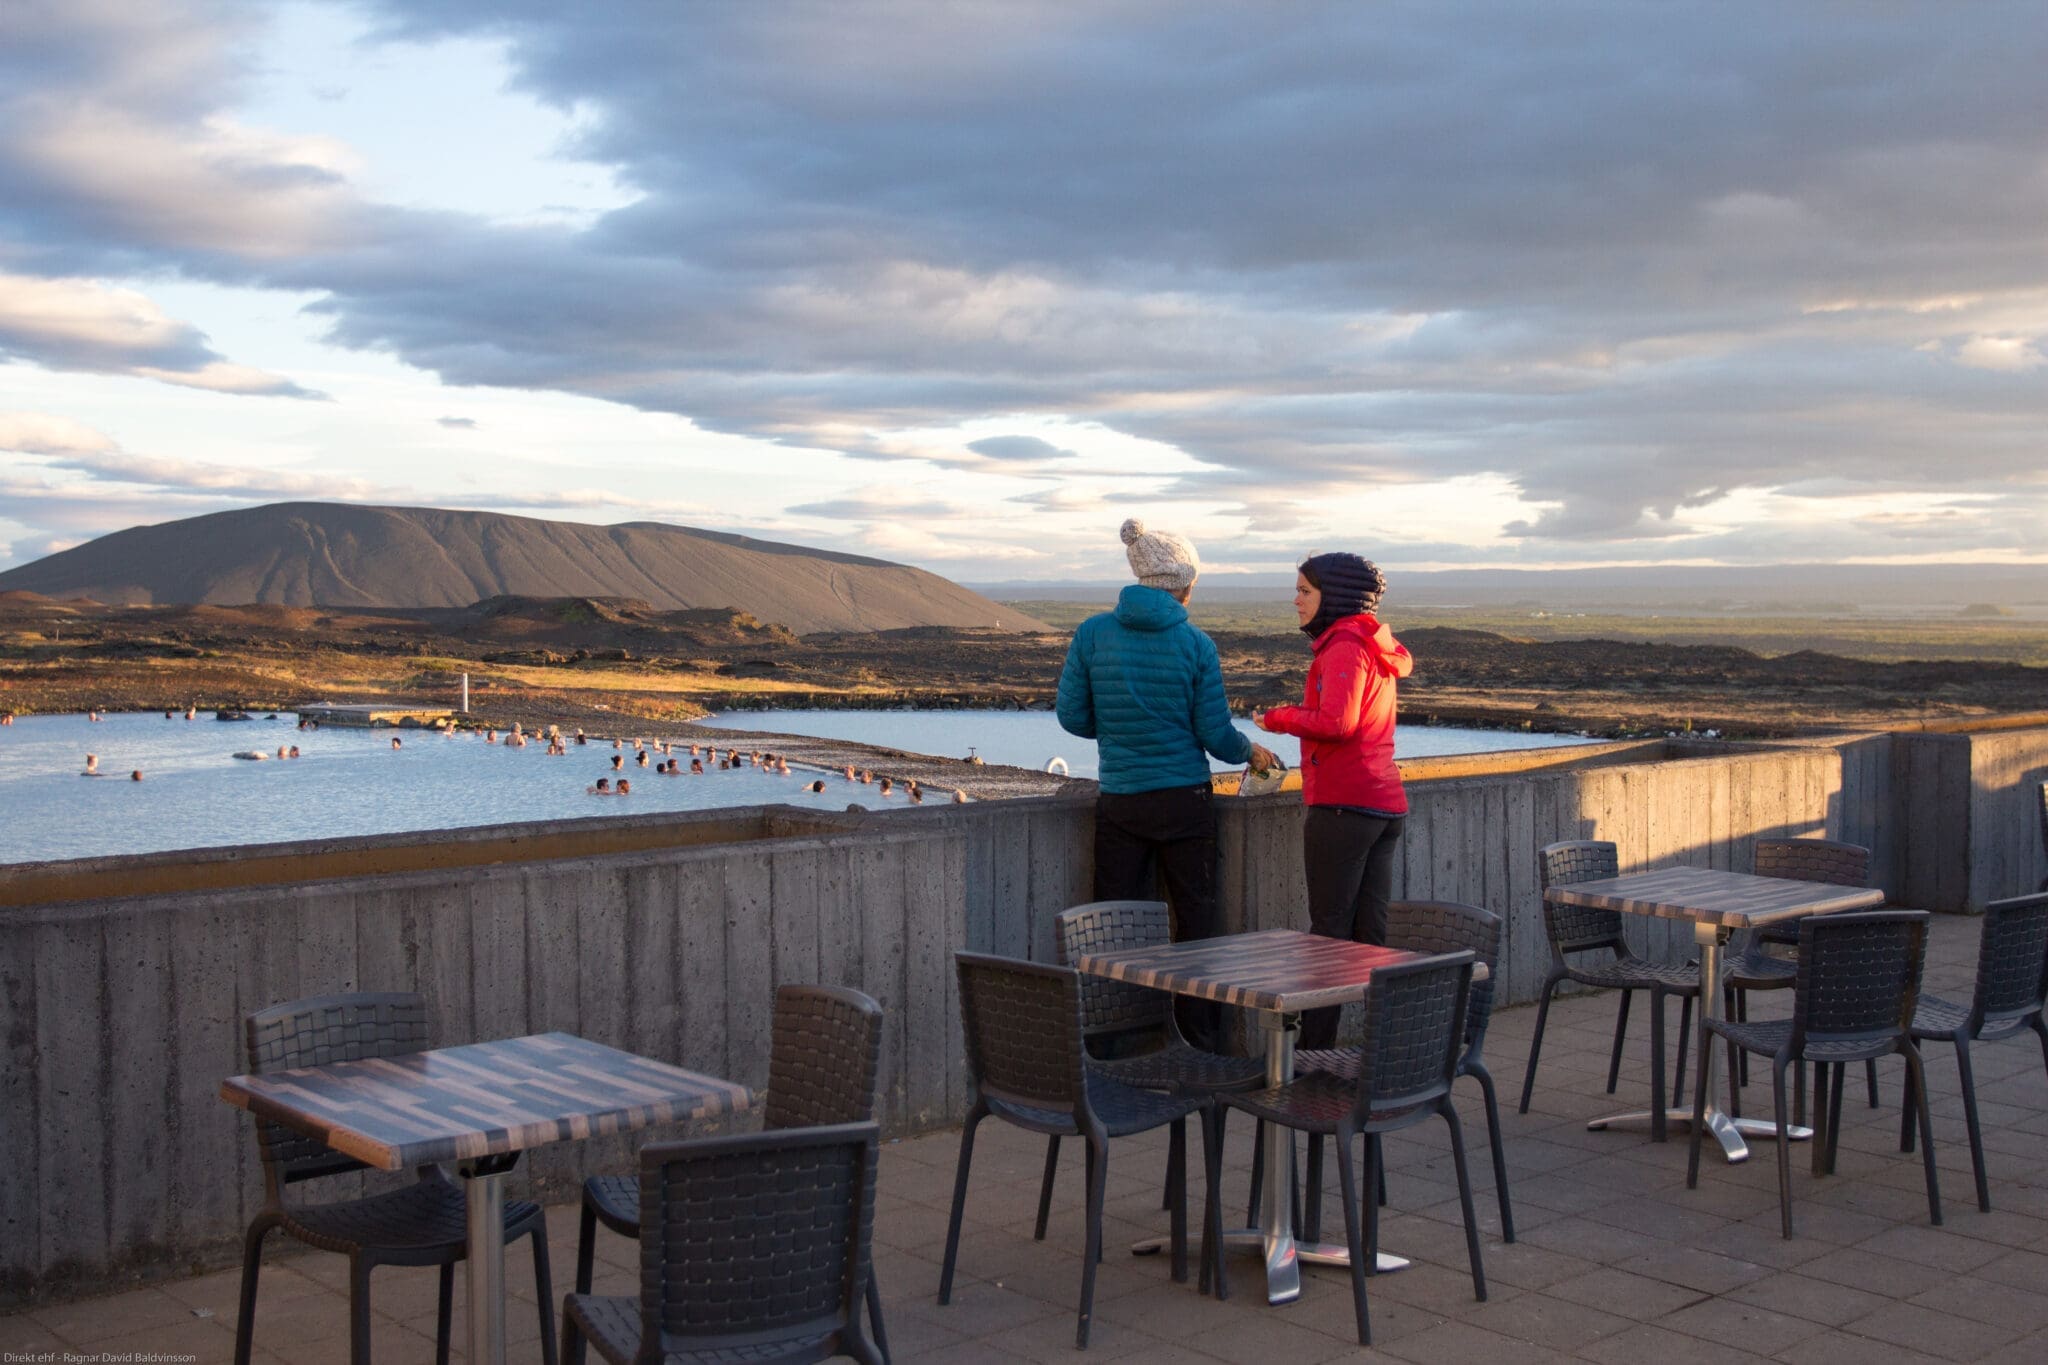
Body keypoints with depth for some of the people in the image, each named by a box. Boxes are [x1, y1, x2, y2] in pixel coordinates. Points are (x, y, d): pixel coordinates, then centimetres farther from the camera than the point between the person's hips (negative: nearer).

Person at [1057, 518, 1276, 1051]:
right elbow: (1215, 735, -5)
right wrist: (1250, 751, 16)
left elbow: (1072, 716, 1)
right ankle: (1203, 1041, 15)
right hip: (1185, 801, -1)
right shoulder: (1195, 644, -7)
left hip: (1119, 802, 1)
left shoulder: (1093, 633, -3)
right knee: (1195, 920, 10)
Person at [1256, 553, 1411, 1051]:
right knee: (1372, 932, 10)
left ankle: (1314, 1045, -2)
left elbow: (1336, 723, -23)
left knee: (1329, 929, -5)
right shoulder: (1376, 647, 19)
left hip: (1344, 805, -9)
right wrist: (1296, 714, 15)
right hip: (1385, 804, 9)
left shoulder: (1344, 646, -11)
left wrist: (1280, 718, -8)